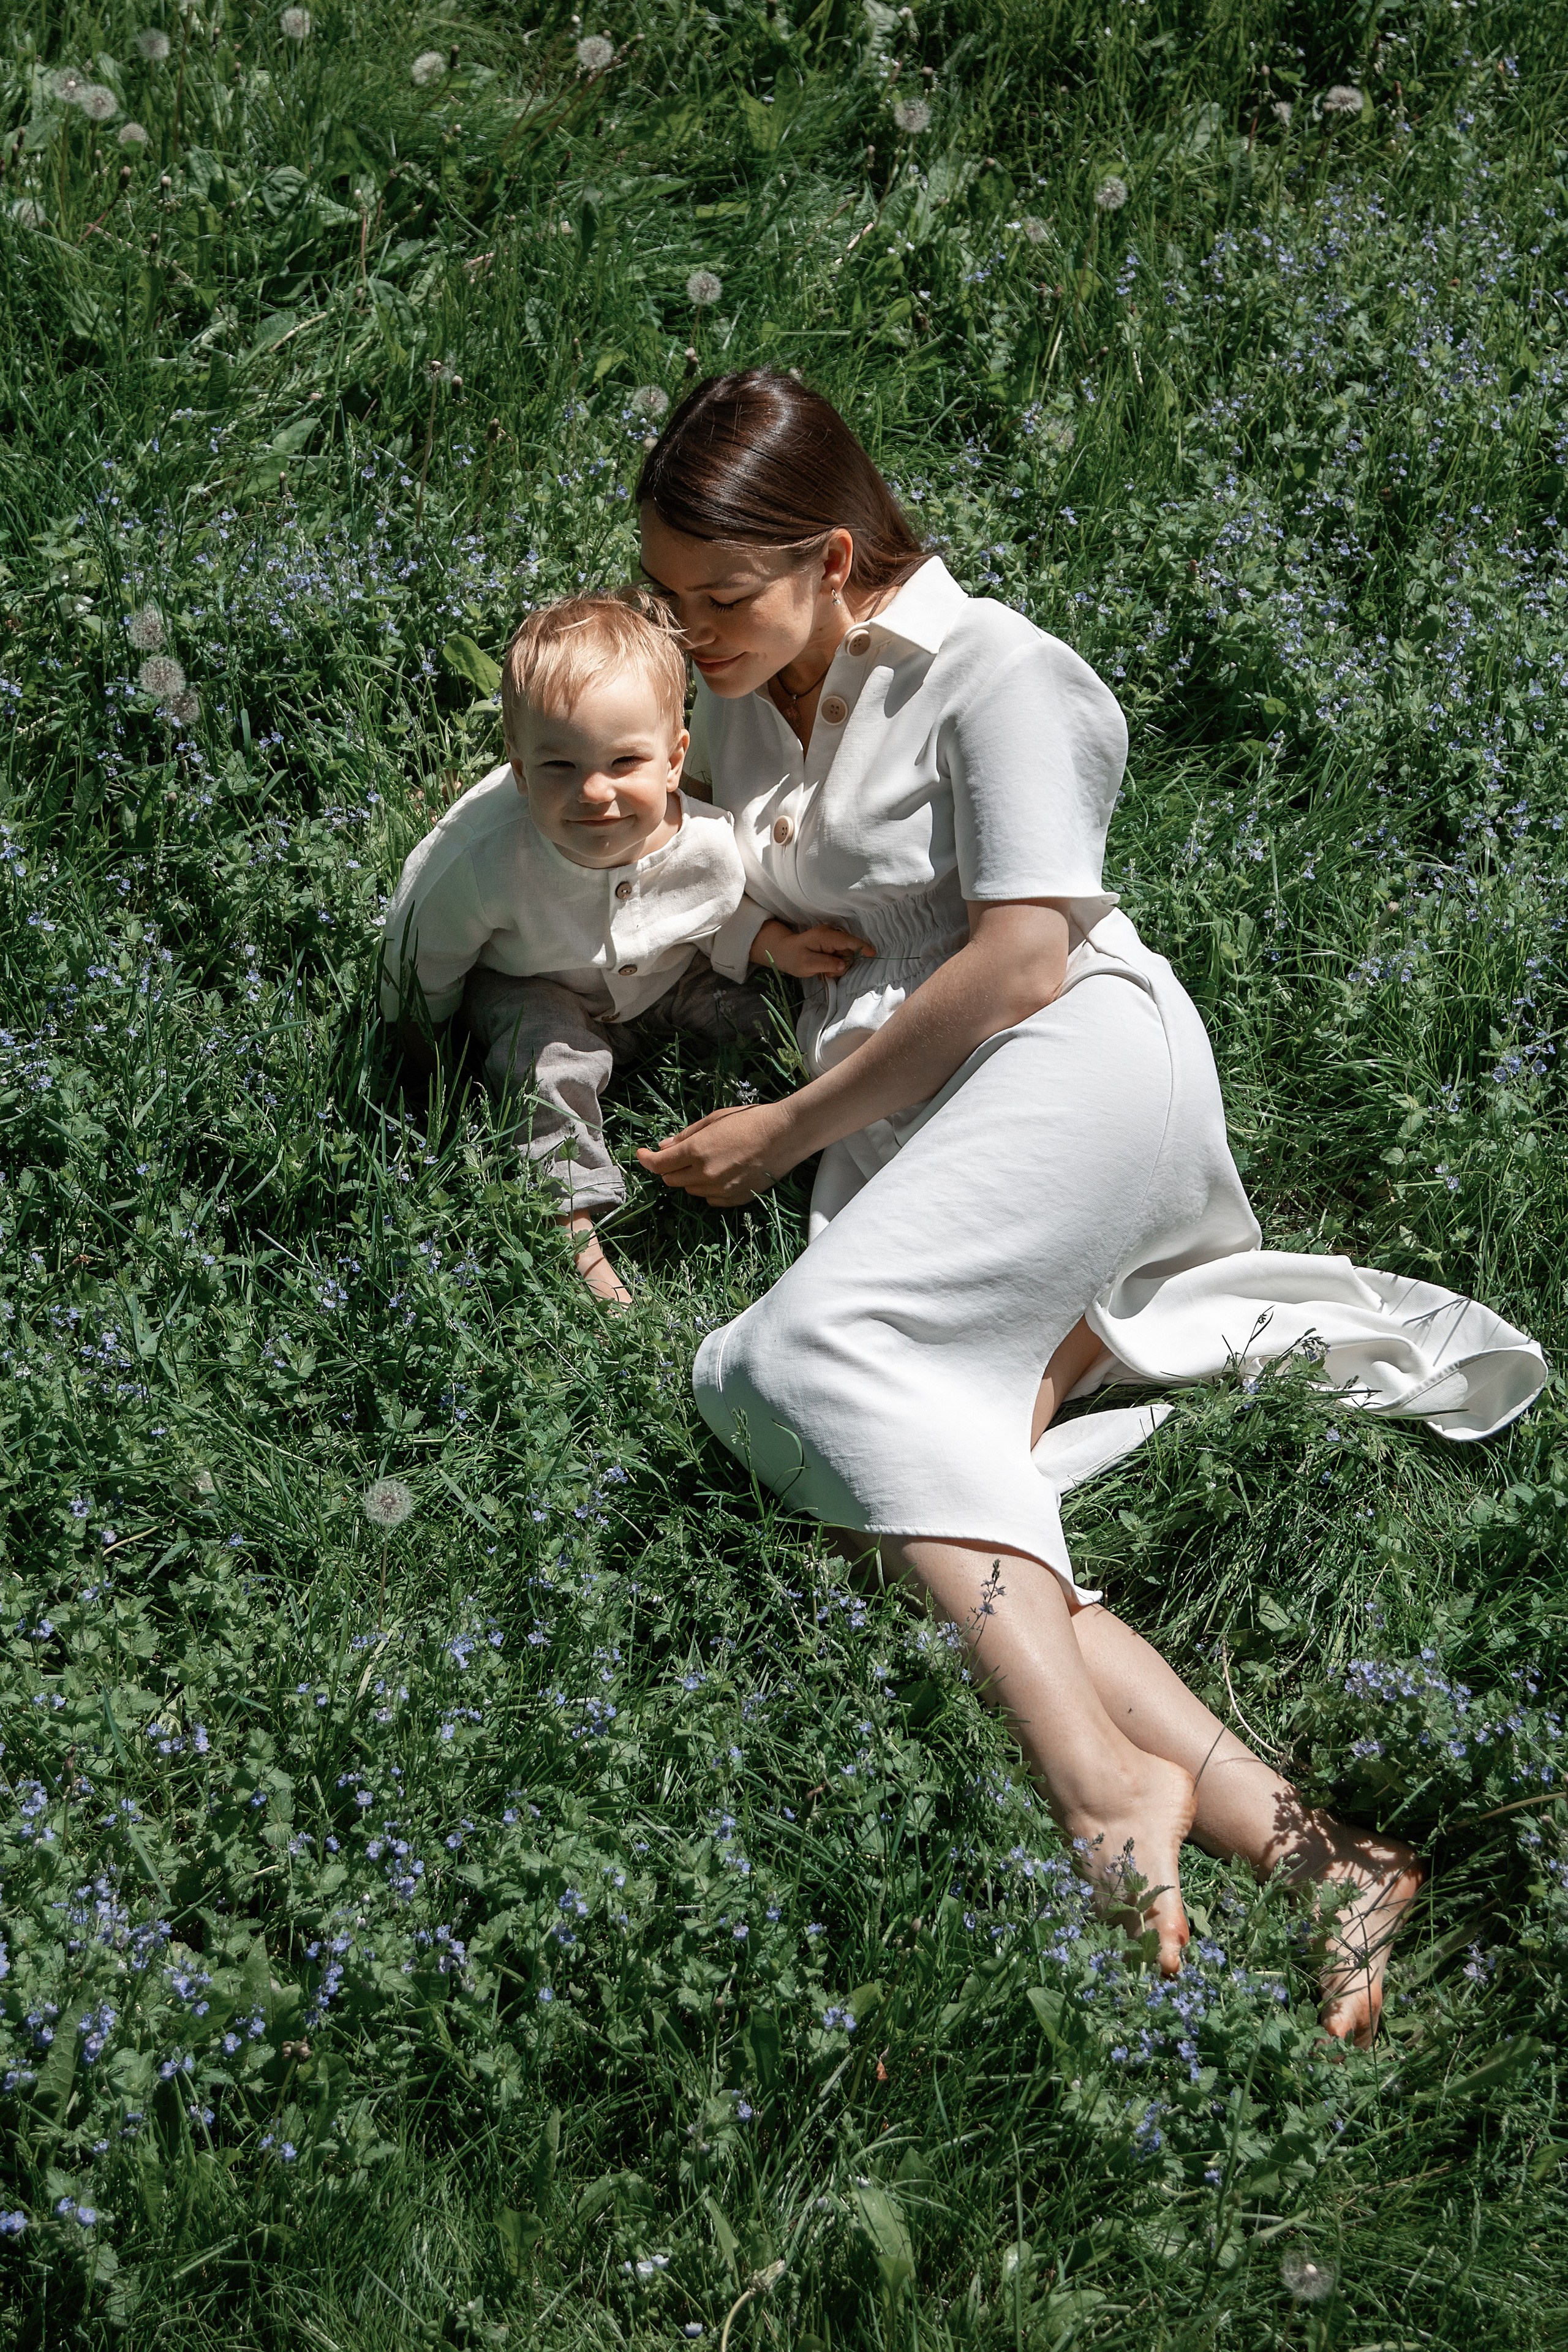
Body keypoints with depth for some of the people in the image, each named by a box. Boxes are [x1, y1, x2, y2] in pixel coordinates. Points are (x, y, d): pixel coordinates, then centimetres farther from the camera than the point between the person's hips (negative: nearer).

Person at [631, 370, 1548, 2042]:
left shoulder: (990, 674, 0)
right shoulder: (728, 697, 23)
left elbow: (1019, 965, -9)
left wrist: (788, 1130, -5)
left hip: (1070, 1064, -6)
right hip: (887, 1122, 6)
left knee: (812, 1344, -34)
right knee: (904, 1492, -22)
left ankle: (1105, 1786, -40)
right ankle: (1301, 1852, -27)